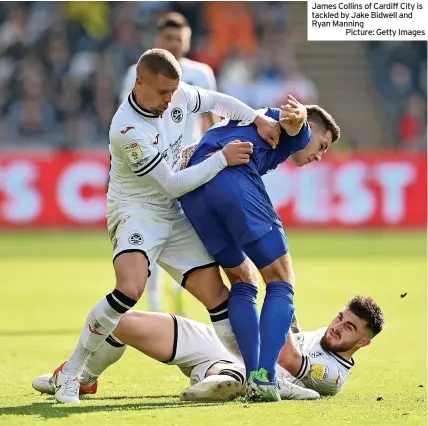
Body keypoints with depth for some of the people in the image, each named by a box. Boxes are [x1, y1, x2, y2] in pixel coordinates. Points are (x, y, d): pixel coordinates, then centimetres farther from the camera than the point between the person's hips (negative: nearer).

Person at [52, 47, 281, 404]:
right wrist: (223, 158, -19)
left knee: (215, 292, 0)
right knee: (130, 289, -30)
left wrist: (258, 119, 3)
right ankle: (71, 372, -18)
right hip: (135, 211, -7)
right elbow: (172, 184, -21)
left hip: (175, 215, 7)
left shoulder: (178, 94, -6)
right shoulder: (128, 130, -26)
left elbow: (217, 102, 17)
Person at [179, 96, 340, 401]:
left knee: (242, 282, 18)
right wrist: (298, 118, -28)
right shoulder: (299, 131, 20)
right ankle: (265, 378, -13)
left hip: (190, 187, 7)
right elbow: (291, 122, -6)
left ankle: (253, 377, 6)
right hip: (234, 180, -7)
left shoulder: (247, 120, 43)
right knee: (281, 282, 0)